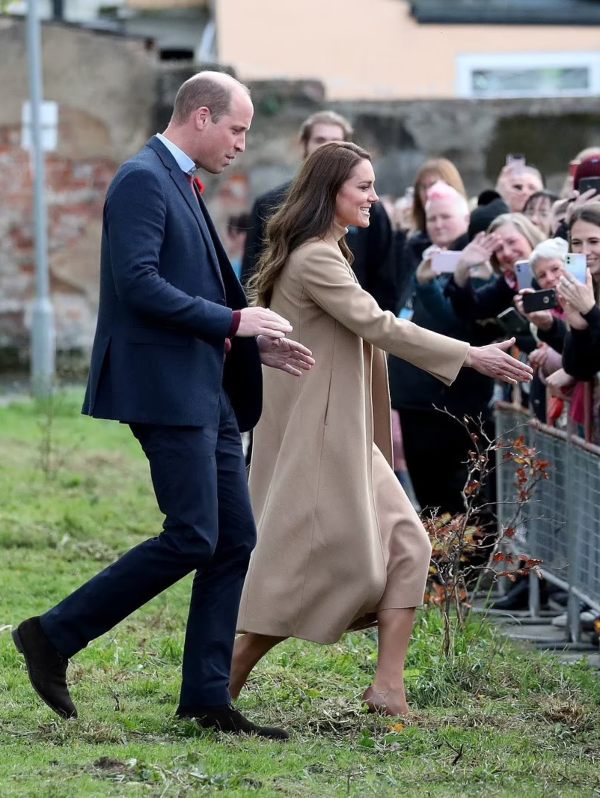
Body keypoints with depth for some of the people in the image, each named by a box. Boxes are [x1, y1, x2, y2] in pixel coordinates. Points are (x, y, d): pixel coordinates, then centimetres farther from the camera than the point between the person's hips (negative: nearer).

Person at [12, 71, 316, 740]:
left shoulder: (179, 184, 20)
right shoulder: (143, 180, -11)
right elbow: (139, 285, -22)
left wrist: (252, 344, 17)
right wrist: (231, 321, -18)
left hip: (205, 393, 10)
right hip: (165, 389, -10)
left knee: (235, 540, 6)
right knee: (191, 538, -12)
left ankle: (207, 698, 8)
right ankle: (53, 636, -2)